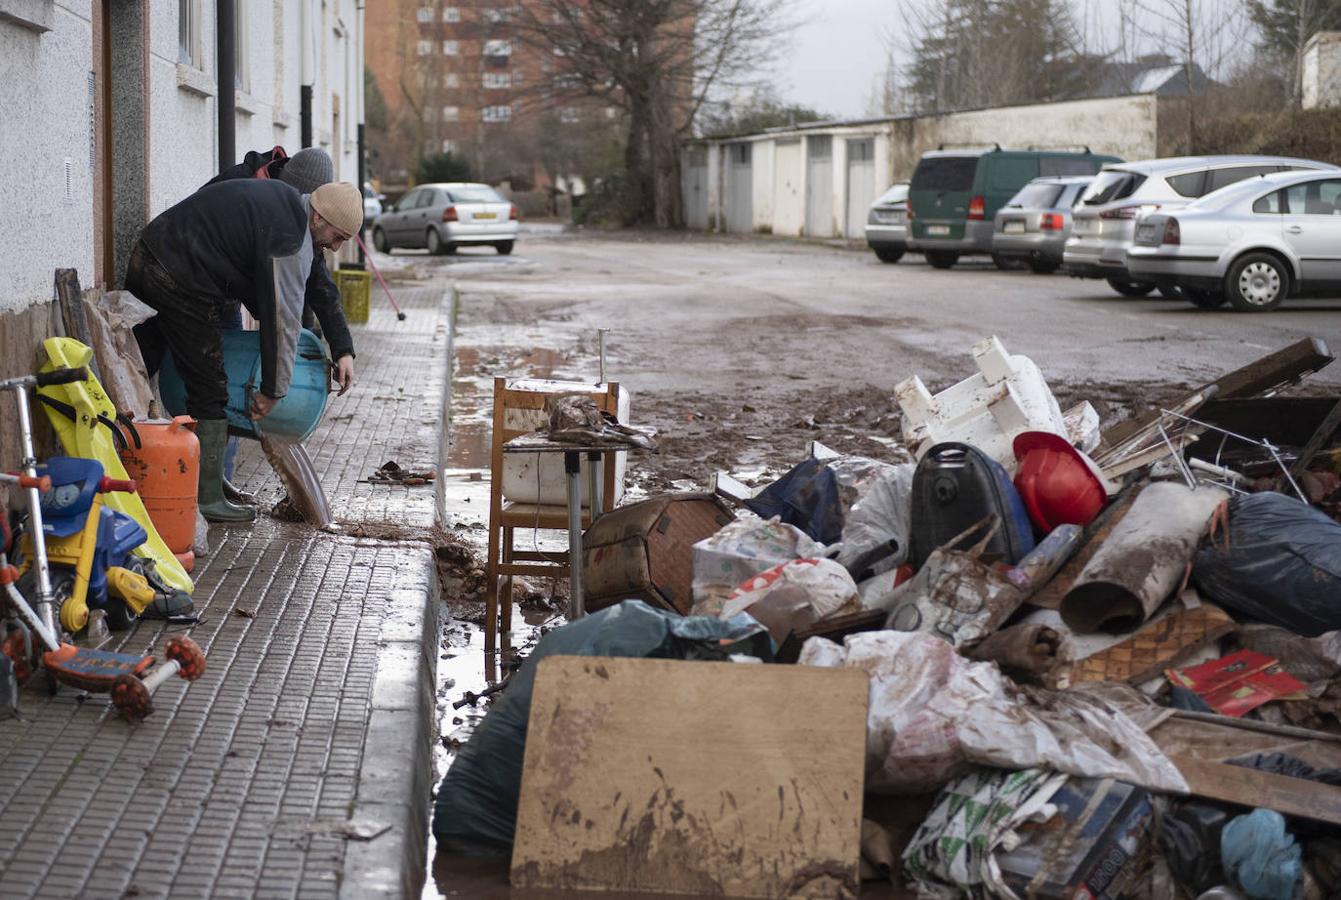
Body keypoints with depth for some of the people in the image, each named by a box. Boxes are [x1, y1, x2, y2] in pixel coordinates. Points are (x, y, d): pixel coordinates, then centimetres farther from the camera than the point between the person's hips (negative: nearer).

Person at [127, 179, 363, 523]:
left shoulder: (279, 198, 16)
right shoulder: (292, 240, -14)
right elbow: (283, 318, -13)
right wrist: (272, 390, -5)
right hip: (181, 284, -10)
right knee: (209, 392, 0)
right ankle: (207, 500, 7)